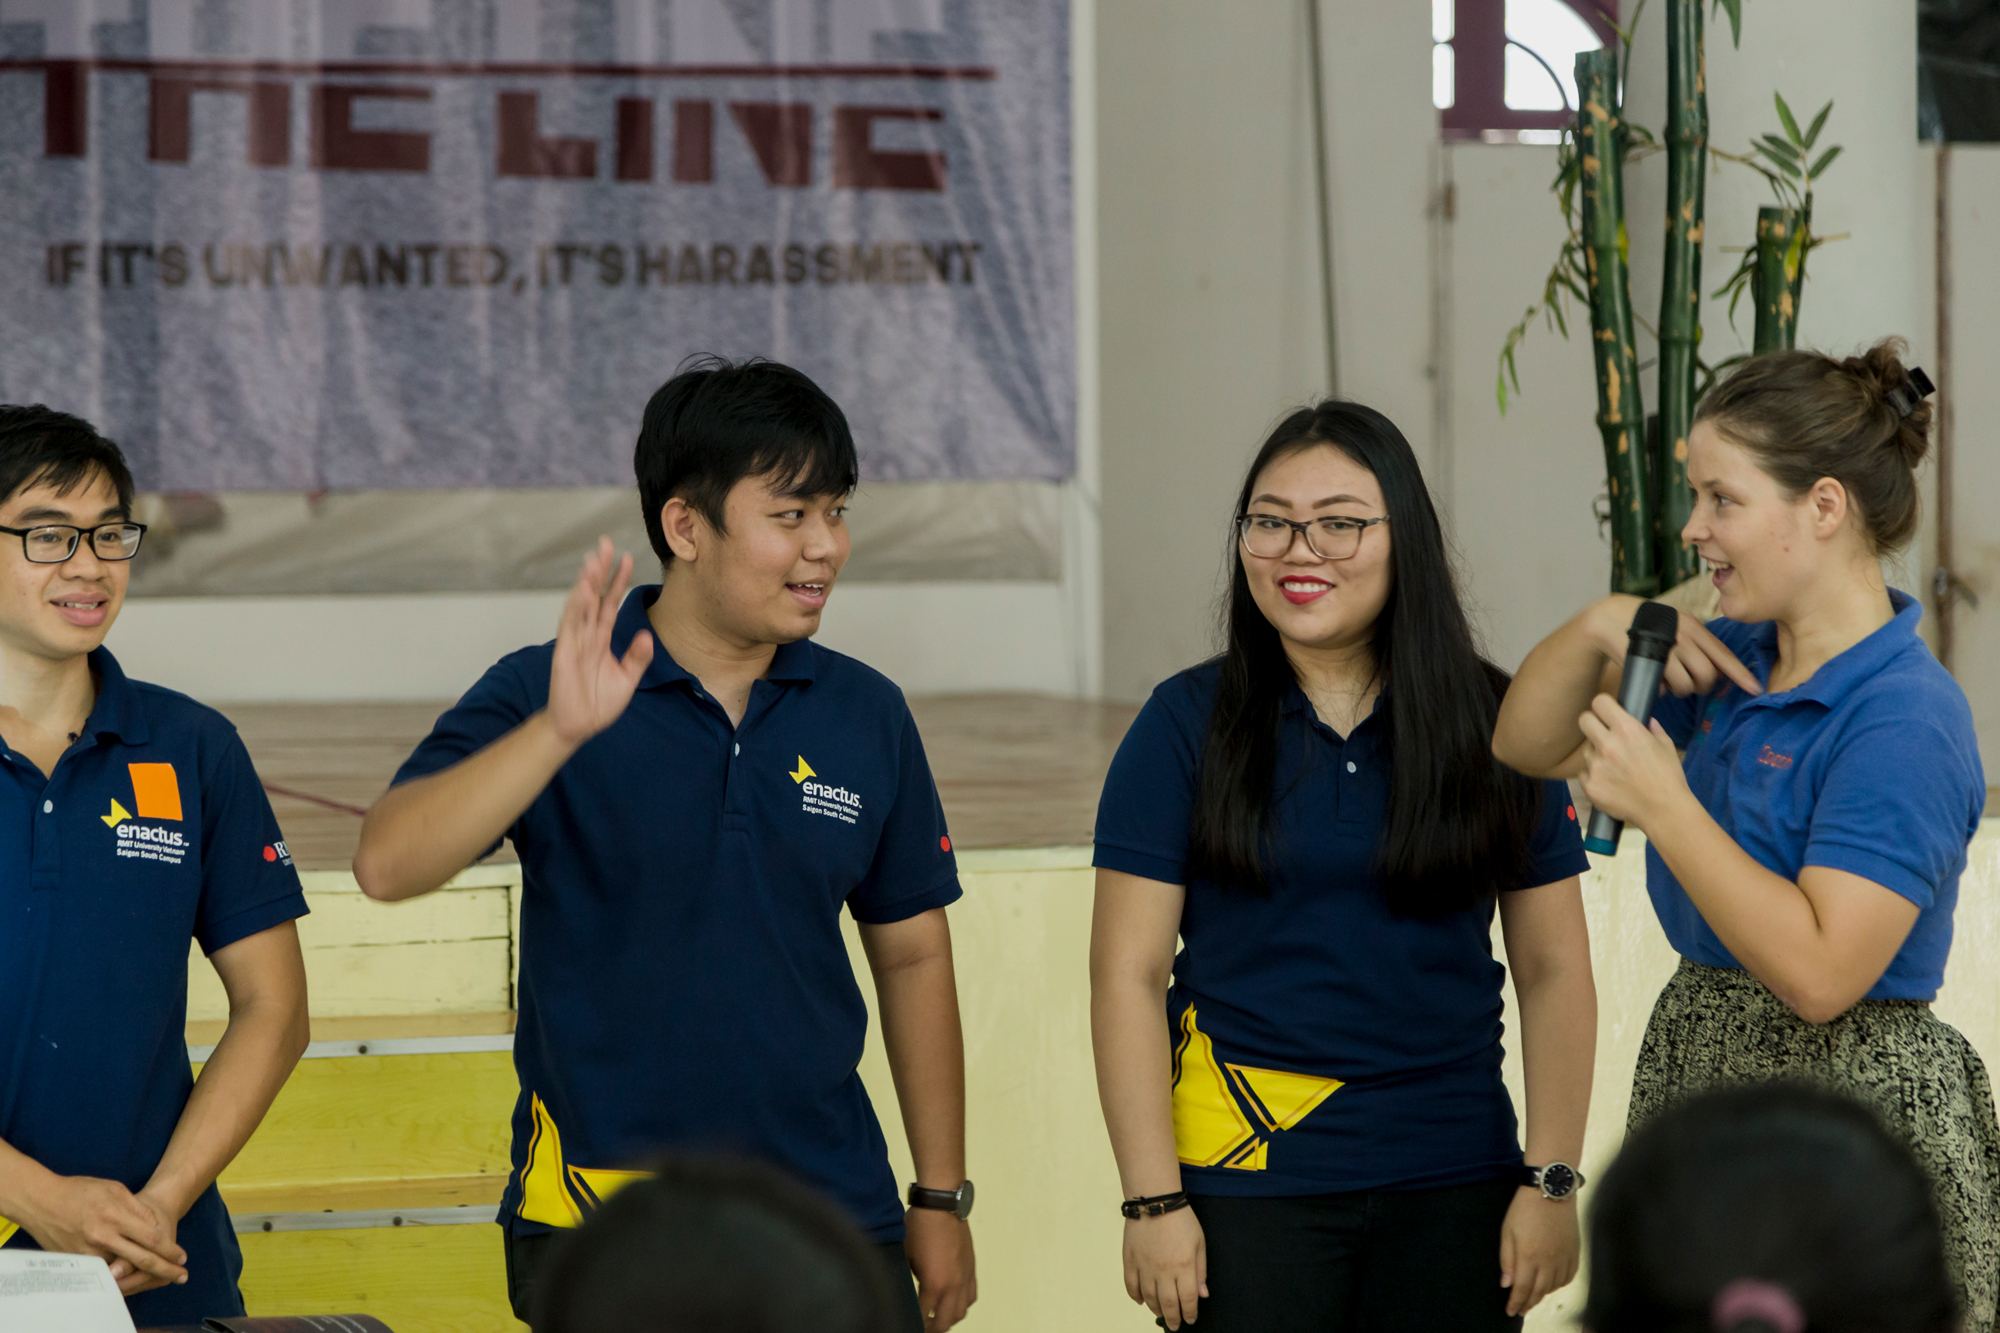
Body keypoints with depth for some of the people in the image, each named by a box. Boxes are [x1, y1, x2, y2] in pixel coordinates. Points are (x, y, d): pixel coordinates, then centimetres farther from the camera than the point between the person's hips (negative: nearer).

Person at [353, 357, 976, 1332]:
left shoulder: (866, 717, 5)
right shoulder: (545, 697, -6)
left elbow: (911, 956, 12)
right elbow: (387, 865, -19)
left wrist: (942, 1199, 11)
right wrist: (560, 731, -31)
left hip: (831, 1223, 3)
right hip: (600, 1227, -3)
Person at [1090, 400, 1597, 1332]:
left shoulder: (1495, 726, 3)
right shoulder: (1187, 723, -1)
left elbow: (1554, 971, 6)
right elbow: (1129, 975, -3)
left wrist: (1551, 1181, 0)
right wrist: (1153, 1200, -9)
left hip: (1454, 1185, 2)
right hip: (1245, 1191, -1)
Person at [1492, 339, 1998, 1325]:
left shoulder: (1905, 718, -19)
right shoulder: (1733, 660, 7)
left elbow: (1819, 975, -26)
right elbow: (1527, 746, 16)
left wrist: (1664, 807, -22)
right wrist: (1598, 631, -3)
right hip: (1698, 1075, 8)